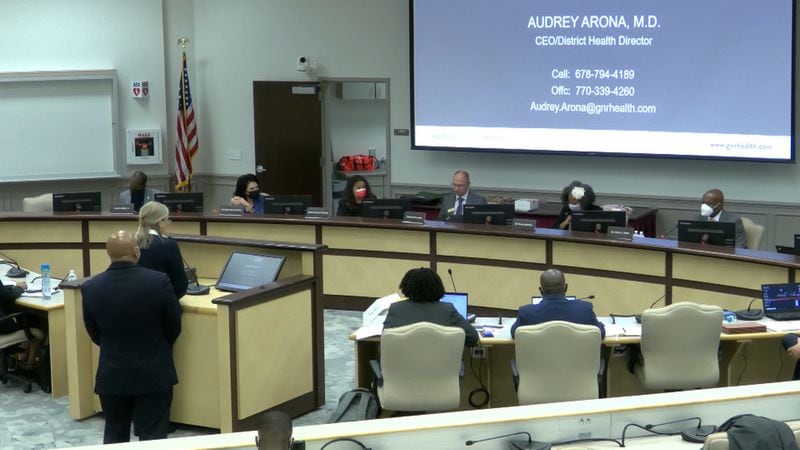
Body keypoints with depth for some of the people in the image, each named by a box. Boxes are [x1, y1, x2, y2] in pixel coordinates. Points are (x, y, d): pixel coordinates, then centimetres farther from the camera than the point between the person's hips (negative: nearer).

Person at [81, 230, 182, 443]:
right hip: (153, 374, -2)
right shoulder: (159, 281, -16)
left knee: (114, 435, 17)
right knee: (152, 437, 5)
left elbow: (94, 334, 5)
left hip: (111, 375, 2)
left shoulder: (90, 288, -9)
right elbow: (174, 327, -2)